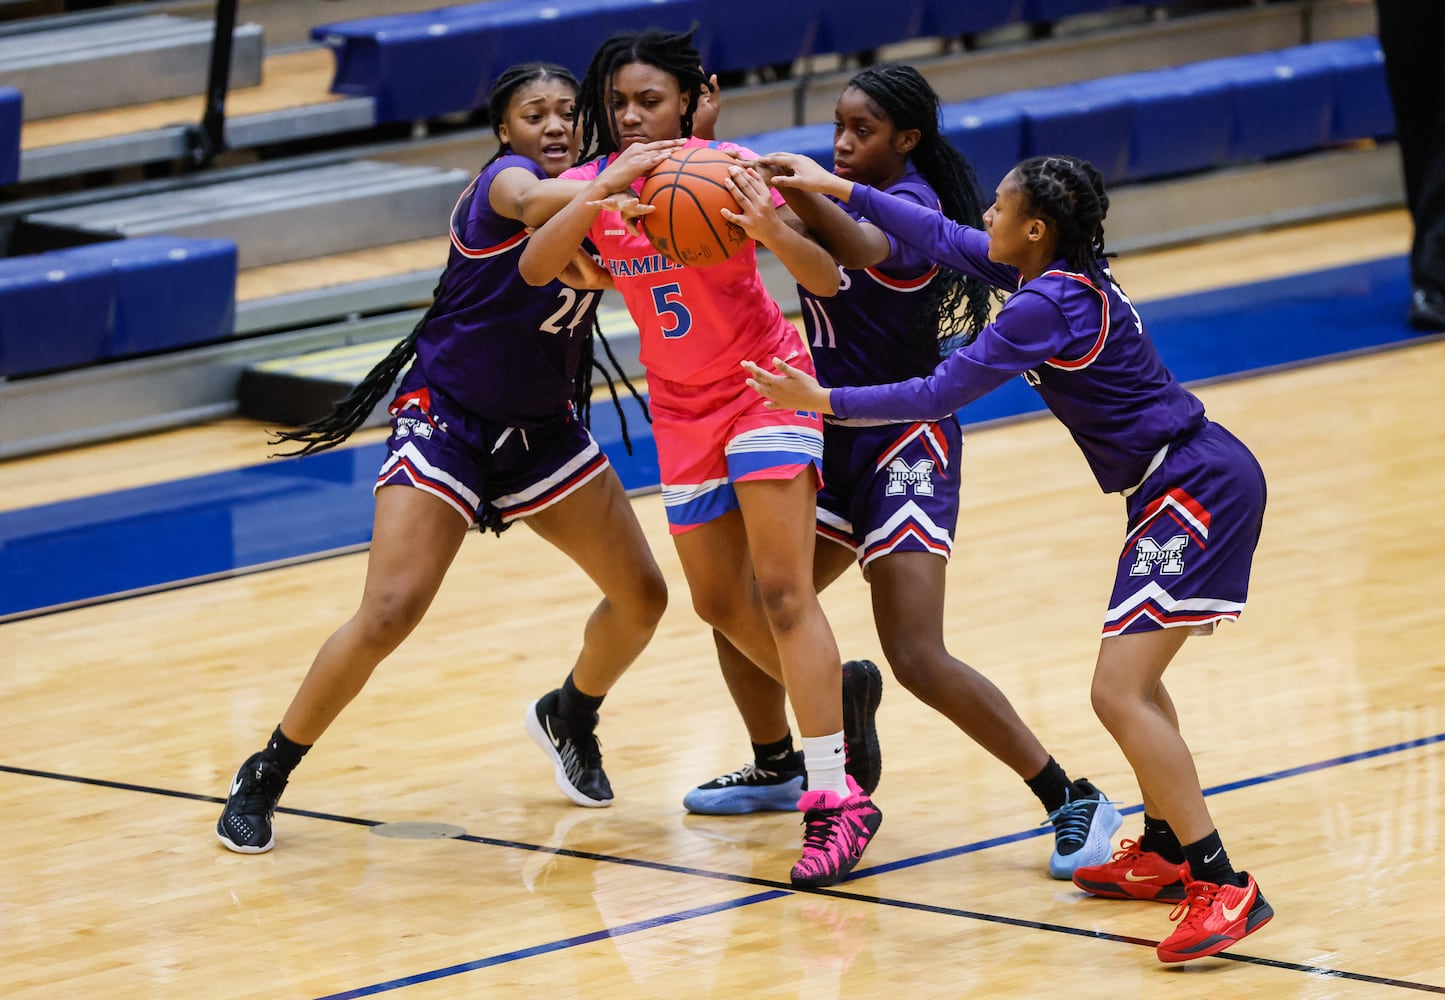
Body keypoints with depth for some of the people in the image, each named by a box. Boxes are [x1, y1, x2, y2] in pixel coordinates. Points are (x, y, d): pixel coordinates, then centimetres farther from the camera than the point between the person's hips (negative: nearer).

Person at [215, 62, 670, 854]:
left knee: (642, 597, 7)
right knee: (388, 614, -19)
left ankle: (569, 717, 38)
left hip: (542, 426, 7)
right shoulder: (503, 179, -17)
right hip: (446, 420, -7)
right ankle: (264, 777, -3)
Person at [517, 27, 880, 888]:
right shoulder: (600, 182, -5)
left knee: (782, 589, -16)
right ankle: (833, 701, 35)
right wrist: (603, 193, -36)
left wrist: (774, 231, -43)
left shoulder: (726, 167, -17)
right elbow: (534, 267, -22)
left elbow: (826, 281, -22)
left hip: (765, 386, -6)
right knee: (720, 600, 12)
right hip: (681, 405, 6)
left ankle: (836, 800, -20)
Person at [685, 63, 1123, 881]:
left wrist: (805, 192, -56)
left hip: (903, 439, -8)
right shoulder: (854, 197, 11)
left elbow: (865, 251, -38)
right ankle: (777, 768, 35)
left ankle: (1074, 803, -13)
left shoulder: (913, 205, -15)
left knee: (918, 659, -18)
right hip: (835, 439, 8)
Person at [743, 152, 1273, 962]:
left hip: (1199, 491, -11)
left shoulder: (1050, 305, -19)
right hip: (1185, 485, 11)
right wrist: (839, 190, 23)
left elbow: (940, 394, -18)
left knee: (1120, 693, -15)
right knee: (1134, 675, 24)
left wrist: (823, 401, -12)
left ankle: (1225, 888, -18)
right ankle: (1165, 853, 36)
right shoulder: (1064, 274, 9)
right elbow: (945, 238, 21)